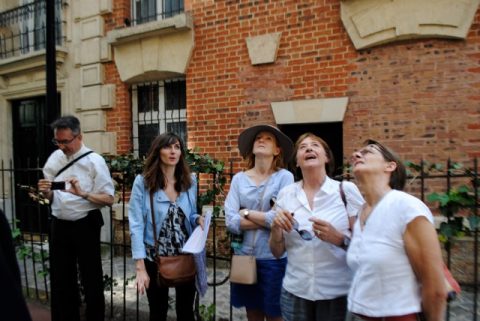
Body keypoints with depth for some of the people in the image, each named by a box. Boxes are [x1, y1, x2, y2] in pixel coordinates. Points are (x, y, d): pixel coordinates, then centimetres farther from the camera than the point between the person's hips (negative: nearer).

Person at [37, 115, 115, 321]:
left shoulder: (94, 161, -11)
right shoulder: (54, 158, 5)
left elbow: (109, 199, -14)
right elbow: (51, 197, 13)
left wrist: (82, 194, -28)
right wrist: (46, 192, -9)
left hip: (85, 226, -5)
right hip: (59, 225, 5)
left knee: (91, 279, 9)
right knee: (60, 279, 17)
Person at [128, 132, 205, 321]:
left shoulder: (190, 181, -1)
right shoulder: (143, 182, -12)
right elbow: (136, 226, -13)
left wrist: (198, 219, -13)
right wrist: (140, 267, -17)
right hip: (154, 259, -2)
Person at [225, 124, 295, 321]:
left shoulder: (284, 177, -6)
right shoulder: (239, 179, 2)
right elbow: (231, 221, -8)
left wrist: (246, 213, -8)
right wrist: (267, 219, -14)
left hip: (274, 258, -3)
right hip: (245, 256, 3)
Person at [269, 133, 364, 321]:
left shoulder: (346, 190, -7)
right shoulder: (286, 194, 0)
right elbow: (277, 252, 4)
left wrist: (339, 238, -22)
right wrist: (276, 228, -15)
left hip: (338, 293, -2)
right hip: (295, 292, 2)